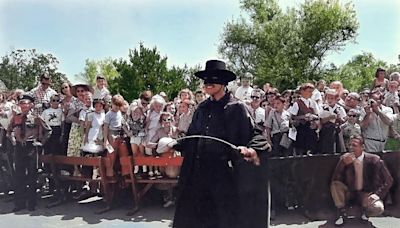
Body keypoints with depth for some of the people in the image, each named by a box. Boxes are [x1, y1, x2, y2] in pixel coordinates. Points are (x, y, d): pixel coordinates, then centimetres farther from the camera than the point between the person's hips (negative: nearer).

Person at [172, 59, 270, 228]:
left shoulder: (236, 108, -6)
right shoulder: (202, 108, 11)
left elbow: (254, 134, -9)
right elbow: (191, 136, 20)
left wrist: (250, 150, -27)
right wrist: (173, 144, 11)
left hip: (224, 170, -5)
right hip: (200, 170, 6)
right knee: (196, 214, 12)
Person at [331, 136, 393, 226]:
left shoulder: (373, 160, -13)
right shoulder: (345, 158, -8)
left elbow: (388, 180, -7)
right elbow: (335, 179, -14)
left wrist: (377, 194, -19)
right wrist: (343, 163, -27)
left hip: (366, 194, -2)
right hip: (350, 192, 2)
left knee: (378, 208, -32)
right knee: (335, 184, -24)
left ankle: (365, 211, 4)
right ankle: (341, 213, -9)